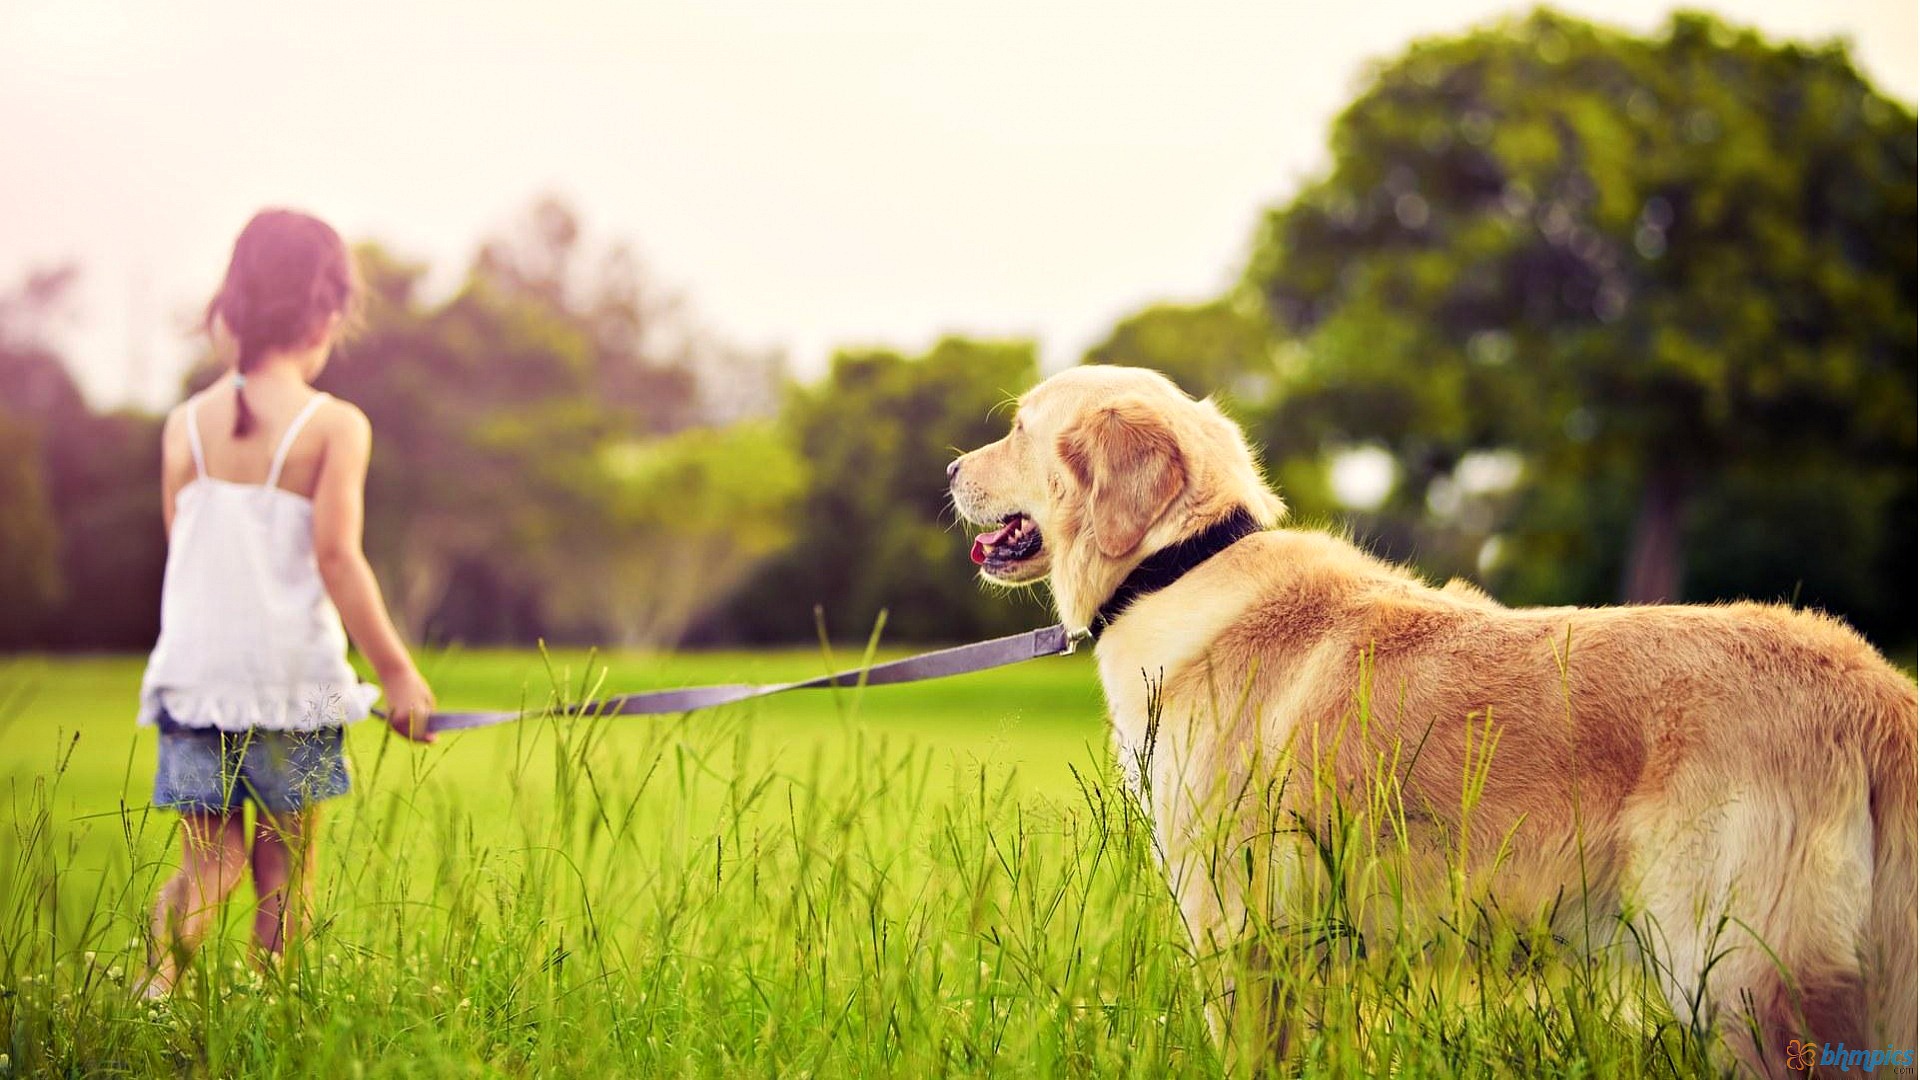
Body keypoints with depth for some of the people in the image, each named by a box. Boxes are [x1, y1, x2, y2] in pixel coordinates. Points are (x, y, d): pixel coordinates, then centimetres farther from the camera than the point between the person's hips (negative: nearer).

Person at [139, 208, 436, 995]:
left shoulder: (186, 424, 6)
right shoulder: (335, 426, -7)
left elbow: (182, 554, 9)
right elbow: (335, 557, -12)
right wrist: (396, 670, -7)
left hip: (194, 672, 3)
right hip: (292, 674, -3)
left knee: (208, 862, 9)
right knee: (285, 867, 10)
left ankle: (159, 969, -15)